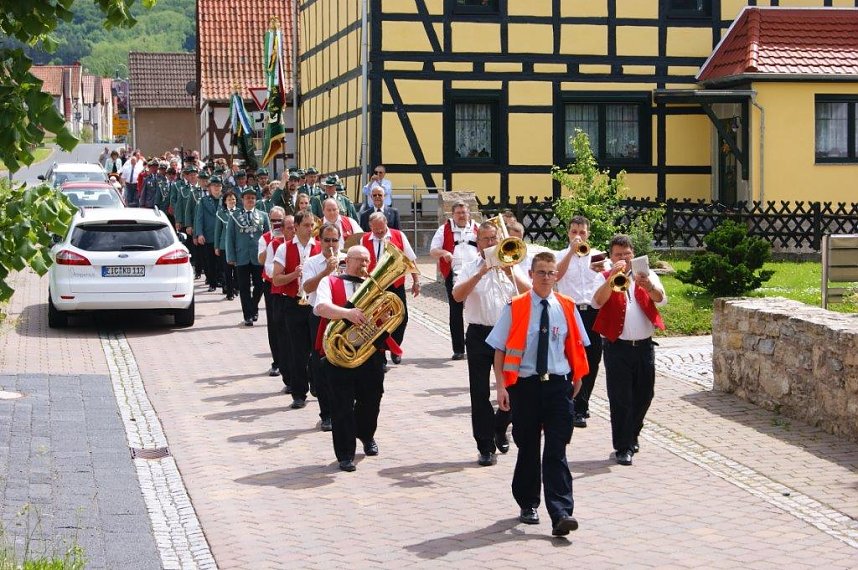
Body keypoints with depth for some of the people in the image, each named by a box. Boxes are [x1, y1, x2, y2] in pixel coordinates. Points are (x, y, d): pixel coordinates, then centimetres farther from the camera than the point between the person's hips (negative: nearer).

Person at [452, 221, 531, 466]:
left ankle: (499, 427, 34)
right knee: (480, 393, -1)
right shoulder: (470, 269, 5)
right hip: (479, 335, -1)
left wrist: (511, 273, -16)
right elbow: (457, 295, -13)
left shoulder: (511, 267, 9)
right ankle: (486, 447, 5)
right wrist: (480, 273, -19)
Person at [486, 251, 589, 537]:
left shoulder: (566, 307, 3)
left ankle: (561, 514, -12)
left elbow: (575, 345, 14)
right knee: (527, 448, 12)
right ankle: (528, 505, 29)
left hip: (558, 385, 0)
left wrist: (576, 378, 11)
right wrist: (501, 386, -9)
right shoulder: (515, 308, -3)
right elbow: (500, 349, -2)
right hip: (525, 385, 0)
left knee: (557, 452, -6)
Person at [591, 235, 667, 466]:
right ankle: (623, 447, 2)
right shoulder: (604, 278, 2)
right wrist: (613, 277, -28)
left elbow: (661, 300, -9)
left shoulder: (646, 275, 8)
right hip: (617, 347, -3)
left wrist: (648, 285, -30)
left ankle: (632, 435, 35)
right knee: (620, 399, -4)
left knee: (644, 395, 13)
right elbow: (597, 302, -17)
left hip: (644, 346, 3)